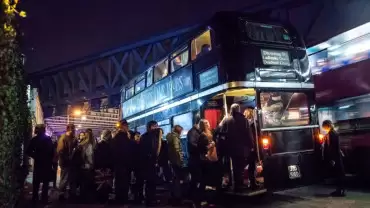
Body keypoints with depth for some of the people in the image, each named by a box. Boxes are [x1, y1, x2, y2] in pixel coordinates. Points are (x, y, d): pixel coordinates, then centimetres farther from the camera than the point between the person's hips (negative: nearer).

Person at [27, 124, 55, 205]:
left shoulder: (35, 139, -5)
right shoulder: (48, 139, -8)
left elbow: (29, 151, -8)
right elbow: (52, 151, -9)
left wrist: (36, 156, 8)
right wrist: (51, 160, 4)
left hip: (38, 163, 1)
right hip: (47, 163, -1)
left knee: (36, 181, 15)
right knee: (46, 181, 11)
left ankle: (35, 198, 20)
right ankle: (44, 198, 14)